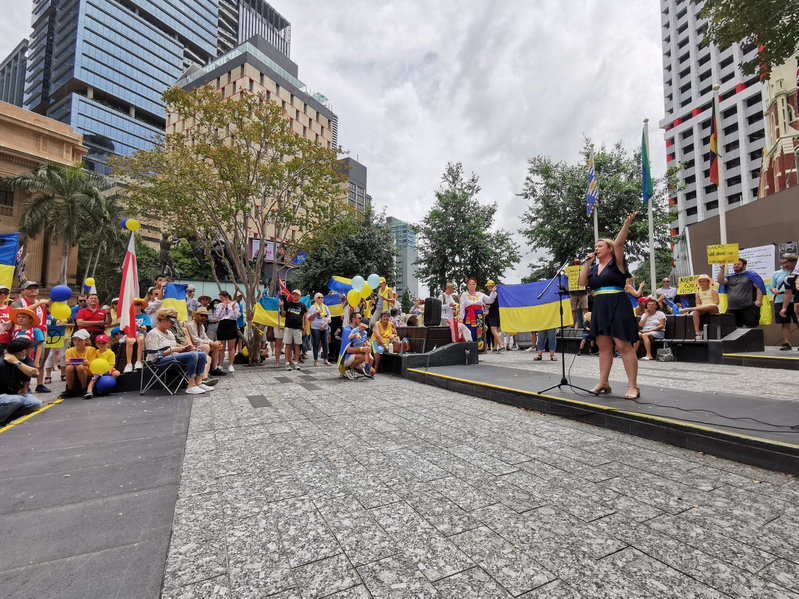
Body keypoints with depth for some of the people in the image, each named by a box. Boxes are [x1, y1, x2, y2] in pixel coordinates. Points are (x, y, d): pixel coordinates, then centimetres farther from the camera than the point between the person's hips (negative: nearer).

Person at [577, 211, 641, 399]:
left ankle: (633, 386, -2)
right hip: (600, 307, 6)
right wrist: (587, 262, 5)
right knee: (603, 346, 9)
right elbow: (581, 283, 7)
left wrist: (626, 224, -27)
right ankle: (603, 383, 15)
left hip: (617, 306, -6)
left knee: (623, 346, -8)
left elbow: (619, 243, -15)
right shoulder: (594, 268, 16)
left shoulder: (616, 263, 1)